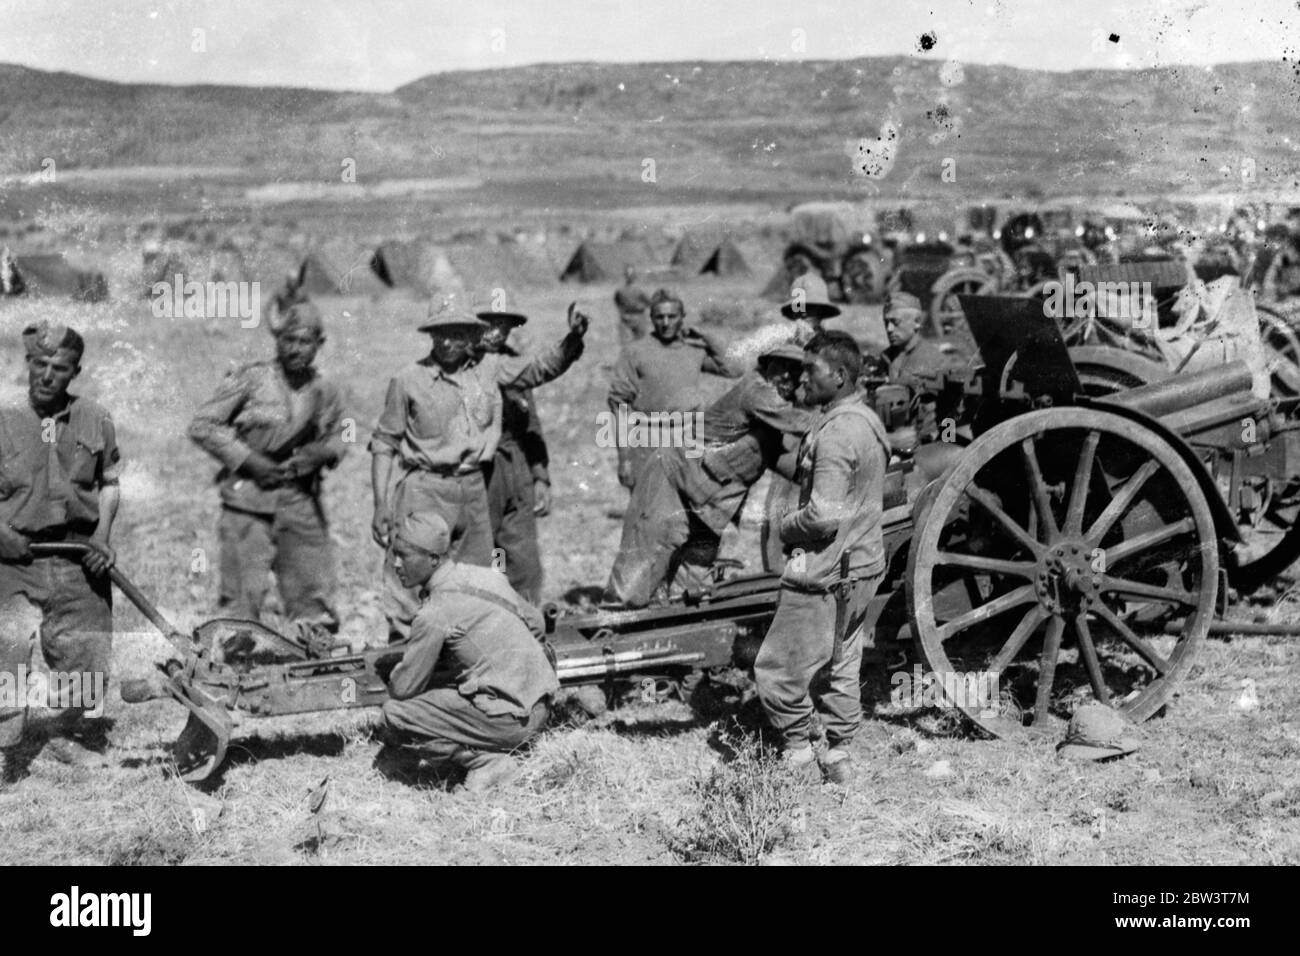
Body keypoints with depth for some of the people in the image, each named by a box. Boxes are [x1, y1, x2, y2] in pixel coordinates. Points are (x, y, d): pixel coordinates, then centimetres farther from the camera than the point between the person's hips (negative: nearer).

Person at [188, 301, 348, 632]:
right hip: (248, 502, -4)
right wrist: (247, 460, -11)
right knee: (243, 596, -6)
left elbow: (341, 436, 23)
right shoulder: (250, 380, -4)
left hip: (301, 504, 4)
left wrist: (324, 450, -1)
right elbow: (201, 426, -3)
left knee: (315, 604, 4)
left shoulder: (326, 392, 7)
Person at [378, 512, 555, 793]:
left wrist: (394, 678, 14)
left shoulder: (436, 614, -16)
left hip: (510, 719, -9)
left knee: (395, 716, -7)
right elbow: (535, 622, 21)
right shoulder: (484, 576, 7)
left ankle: (486, 760, -5)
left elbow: (403, 688, -8)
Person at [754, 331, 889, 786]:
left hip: (824, 574, -10)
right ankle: (838, 758, 21)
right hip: (863, 565, 10)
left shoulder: (836, 433, -21)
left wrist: (786, 526, -7)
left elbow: (823, 515, -26)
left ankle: (797, 753, 6)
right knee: (843, 666, 15)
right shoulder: (868, 421, 11)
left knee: (777, 668, -1)